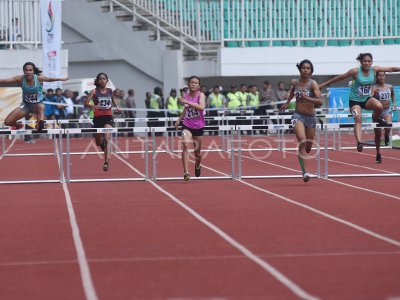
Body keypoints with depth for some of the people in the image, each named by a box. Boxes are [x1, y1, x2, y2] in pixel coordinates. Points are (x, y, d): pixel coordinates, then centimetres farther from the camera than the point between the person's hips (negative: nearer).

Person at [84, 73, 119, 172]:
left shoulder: (110, 91, 8)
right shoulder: (94, 91, 0)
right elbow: (86, 103, -6)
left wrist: (116, 106, 9)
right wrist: (92, 105, -26)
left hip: (108, 117, 0)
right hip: (98, 118, 0)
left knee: (107, 139, -19)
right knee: (98, 142, 10)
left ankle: (107, 162, -25)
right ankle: (103, 144, 49)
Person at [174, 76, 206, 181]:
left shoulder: (200, 95, -8)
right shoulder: (185, 96, 3)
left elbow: (201, 107, -28)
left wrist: (187, 102, -31)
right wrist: (179, 119, 14)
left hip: (198, 126, -1)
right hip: (187, 125, 1)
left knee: (197, 152, 11)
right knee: (185, 145, -25)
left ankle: (198, 166, 46)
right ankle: (186, 172, -28)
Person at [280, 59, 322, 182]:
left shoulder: (313, 84, -10)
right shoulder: (295, 82, 1)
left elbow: (320, 102, -20)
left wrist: (308, 98, -35)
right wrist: (287, 103, 36)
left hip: (311, 117, 0)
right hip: (298, 116, 0)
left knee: (308, 147, 13)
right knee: (302, 141, -24)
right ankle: (305, 172, -28)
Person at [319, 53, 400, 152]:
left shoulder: (374, 70, -6)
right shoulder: (355, 71, -16)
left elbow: (391, 69, 2)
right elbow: (339, 78, -9)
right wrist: (324, 84, -6)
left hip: (367, 99, 3)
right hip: (355, 100, -3)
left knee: (379, 106, -26)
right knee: (358, 120, -20)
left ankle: (376, 118, 7)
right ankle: (359, 142, -27)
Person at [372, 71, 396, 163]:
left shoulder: (390, 87, 5)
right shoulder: (374, 88, -7)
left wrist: (394, 103, 12)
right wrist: (374, 94, -38)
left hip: (387, 111, 1)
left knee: (388, 126, -29)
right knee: (378, 134, 6)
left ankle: (387, 135, 9)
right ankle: (378, 154, 23)